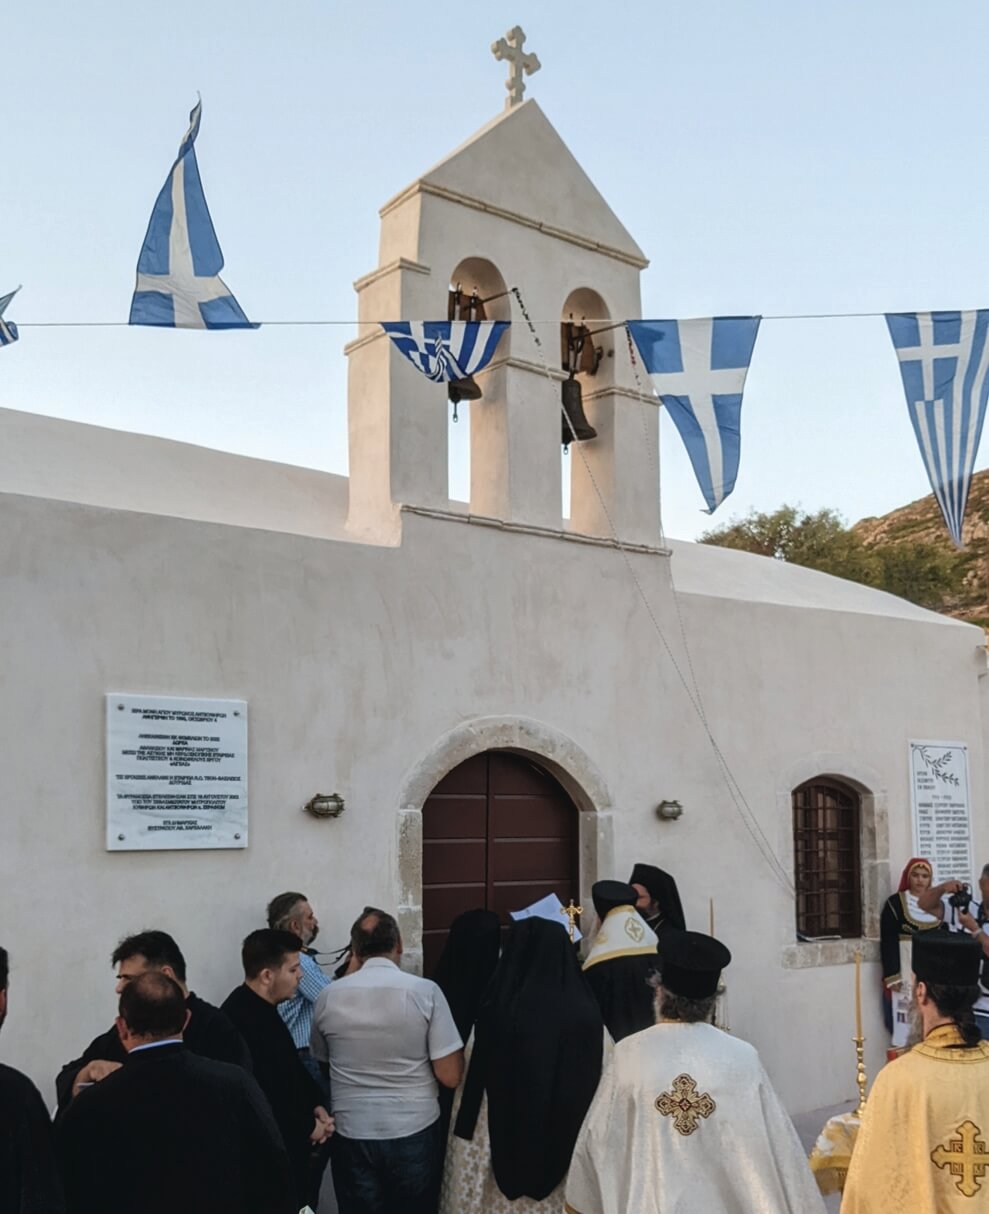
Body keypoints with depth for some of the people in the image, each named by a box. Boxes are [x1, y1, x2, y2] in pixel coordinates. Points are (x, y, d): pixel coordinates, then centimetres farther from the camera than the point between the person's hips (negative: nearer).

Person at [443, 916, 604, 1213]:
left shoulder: (495, 1014, -15)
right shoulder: (588, 1013, -9)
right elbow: (600, 1086, -2)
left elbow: (472, 1088, -9)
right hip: (567, 1152, 2)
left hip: (503, 1149, -2)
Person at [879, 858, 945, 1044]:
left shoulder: (937, 904, 10)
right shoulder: (895, 903, -5)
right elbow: (888, 943, -8)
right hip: (904, 975, -4)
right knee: (904, 1029, -4)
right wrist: (892, 976, -14)